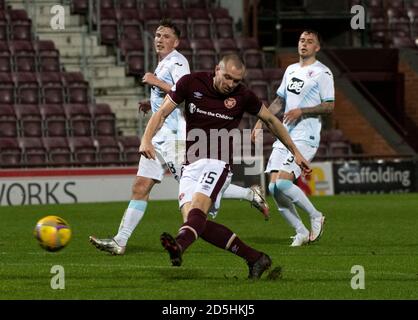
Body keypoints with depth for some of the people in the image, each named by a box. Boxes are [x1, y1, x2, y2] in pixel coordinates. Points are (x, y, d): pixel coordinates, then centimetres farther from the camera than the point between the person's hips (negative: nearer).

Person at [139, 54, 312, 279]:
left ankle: (179, 246, -61)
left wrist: (295, 152, 19)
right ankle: (255, 258, -8)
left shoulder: (243, 96, -1)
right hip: (190, 165, 3)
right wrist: (147, 139, -18)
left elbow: (271, 121, 15)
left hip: (217, 162, -3)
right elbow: (162, 113, 1)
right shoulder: (191, 83, 0)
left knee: (198, 208, -30)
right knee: (193, 218, -15)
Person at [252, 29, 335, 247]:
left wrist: (301, 111, -19)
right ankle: (302, 233, 4)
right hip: (284, 135, 7)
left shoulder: (322, 73, -4)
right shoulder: (291, 70, 19)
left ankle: (315, 216, 1)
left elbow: (329, 106, -9)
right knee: (274, 187, -4)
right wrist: (261, 121, 18)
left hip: (306, 137, -7)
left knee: (282, 182, -21)